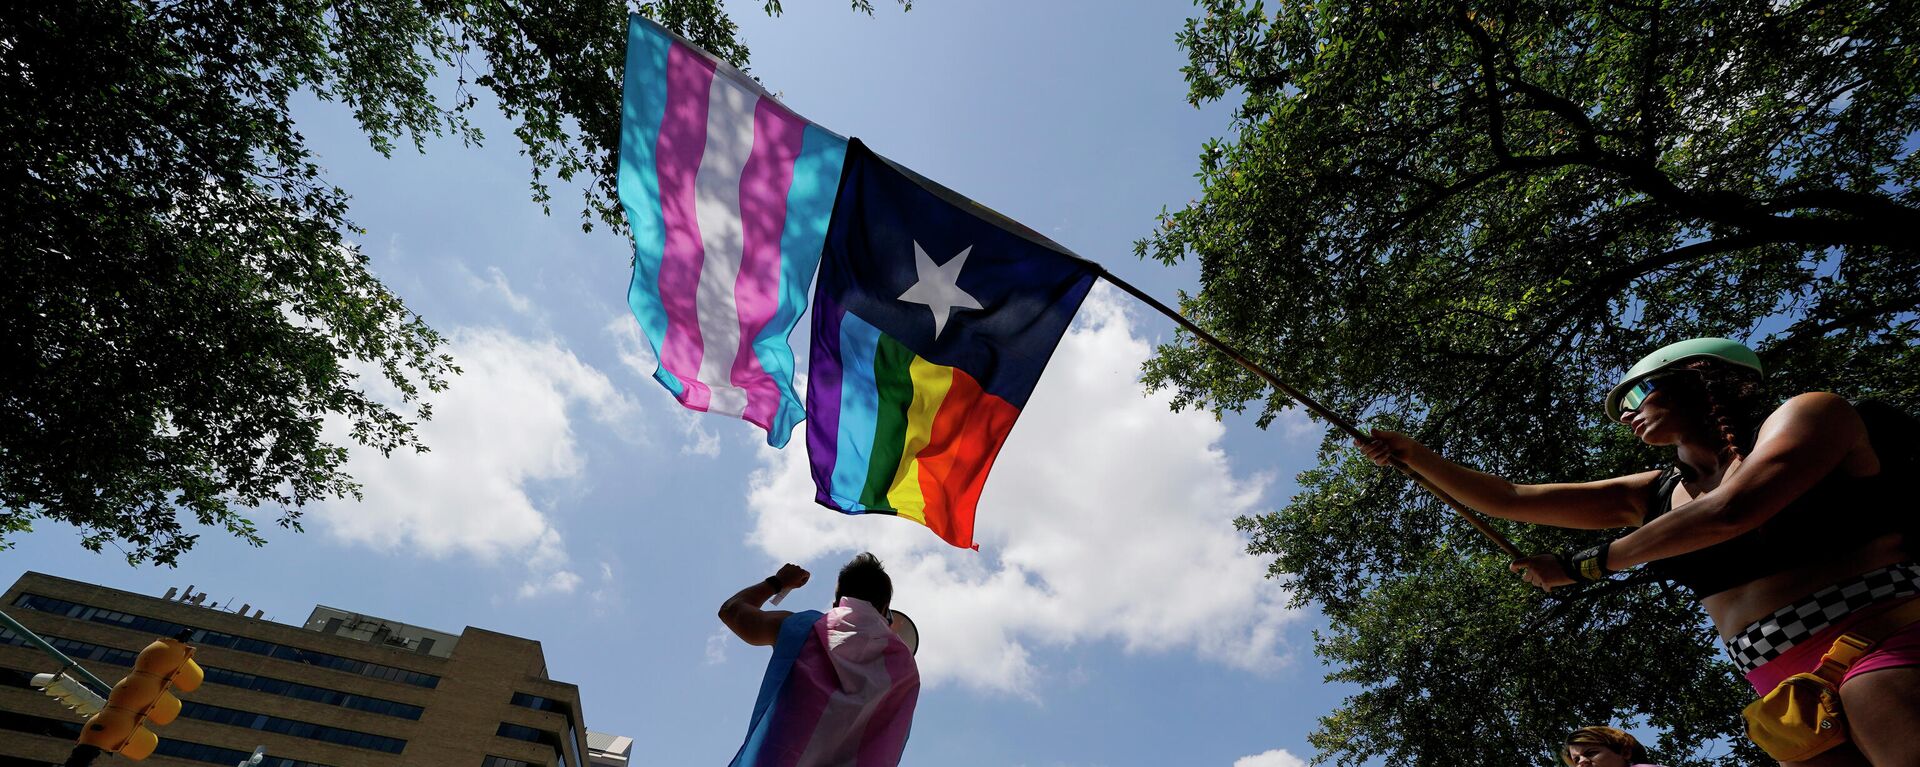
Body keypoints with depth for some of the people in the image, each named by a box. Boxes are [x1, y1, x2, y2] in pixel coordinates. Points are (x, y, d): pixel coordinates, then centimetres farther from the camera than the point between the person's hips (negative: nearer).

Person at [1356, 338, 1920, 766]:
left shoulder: (1807, 415, 1)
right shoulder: (1653, 495, 17)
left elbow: (1730, 512, -17)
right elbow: (1510, 501, 17)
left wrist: (1585, 566, -8)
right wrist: (1413, 456, 13)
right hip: (1789, 698, 6)